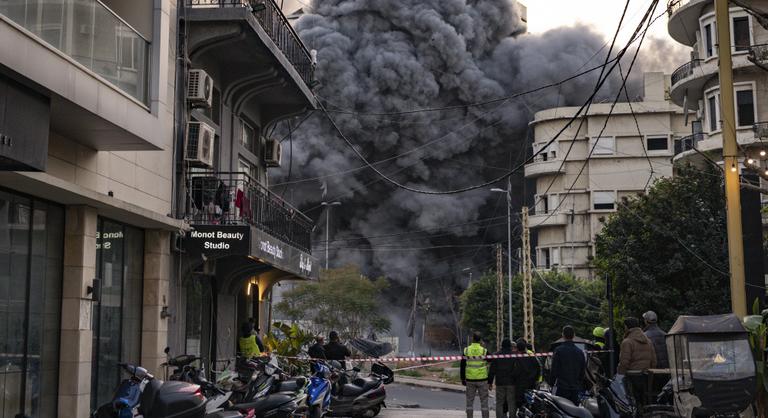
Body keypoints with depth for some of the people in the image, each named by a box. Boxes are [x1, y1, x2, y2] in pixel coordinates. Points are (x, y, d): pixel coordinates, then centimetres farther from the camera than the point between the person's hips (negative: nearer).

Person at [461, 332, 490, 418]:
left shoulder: (466, 350, 0)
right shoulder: (484, 351, -7)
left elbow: (462, 366, 5)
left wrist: (463, 379, 14)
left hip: (470, 379, 2)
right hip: (482, 379, -2)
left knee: (470, 401, 10)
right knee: (484, 401, 5)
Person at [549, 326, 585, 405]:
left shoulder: (558, 350, -7)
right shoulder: (580, 352, 8)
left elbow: (554, 369, -7)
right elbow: (583, 371, 13)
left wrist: (551, 383, 3)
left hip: (562, 387, -5)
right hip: (576, 388, 5)